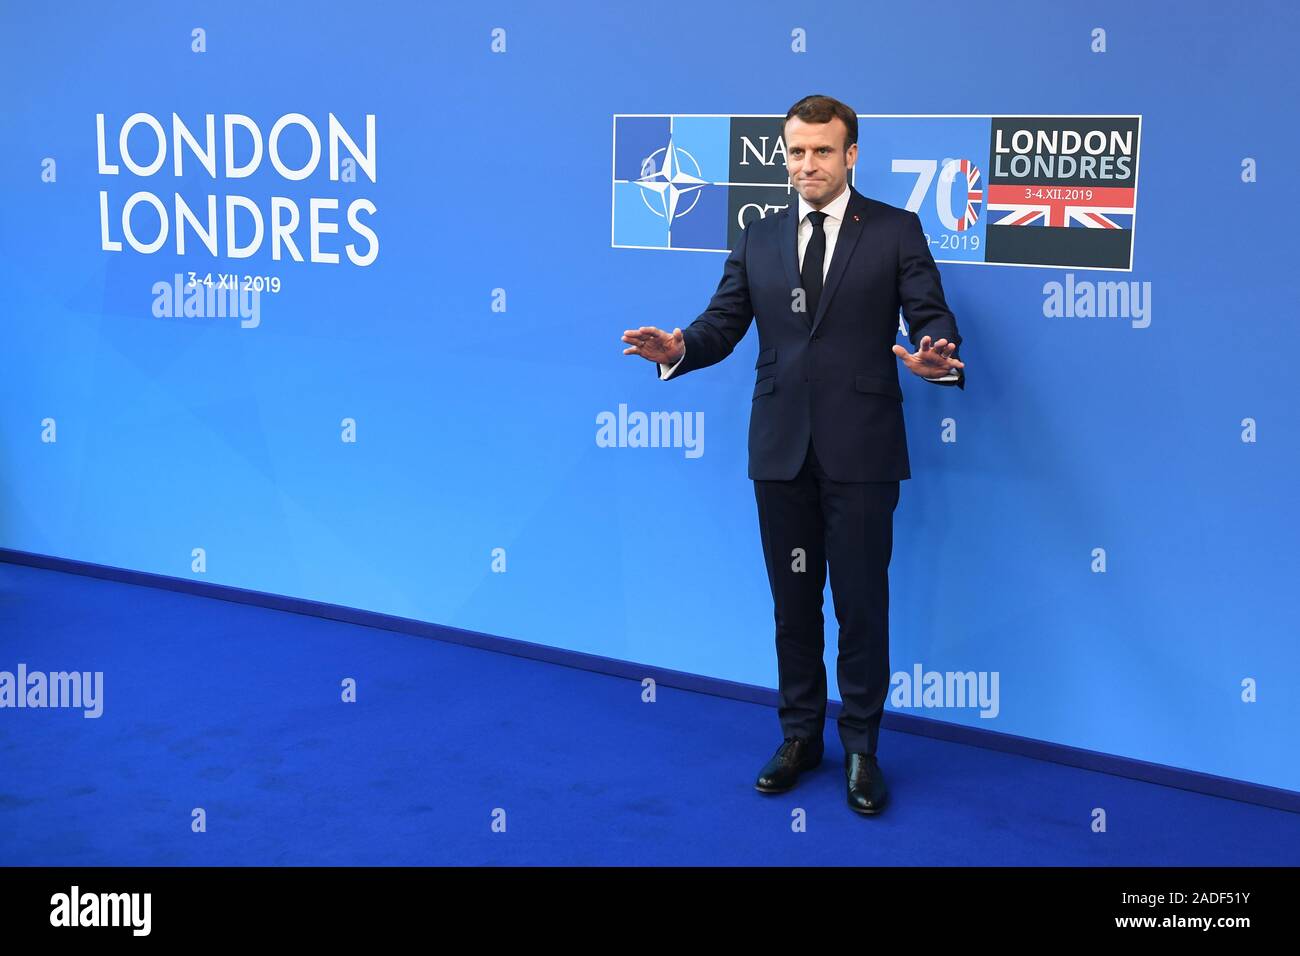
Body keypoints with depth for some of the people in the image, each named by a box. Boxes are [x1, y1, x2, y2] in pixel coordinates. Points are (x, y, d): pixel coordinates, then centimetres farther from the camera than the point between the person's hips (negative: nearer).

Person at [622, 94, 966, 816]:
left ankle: (860, 748, 19)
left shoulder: (896, 231, 1)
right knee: (792, 599, 13)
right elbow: (722, 323, 5)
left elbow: (932, 318, -6)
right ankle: (800, 735, 28)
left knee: (861, 601, 3)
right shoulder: (758, 241, 11)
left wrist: (933, 359, -29)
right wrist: (678, 349, -16)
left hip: (860, 450, -3)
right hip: (781, 449, 3)